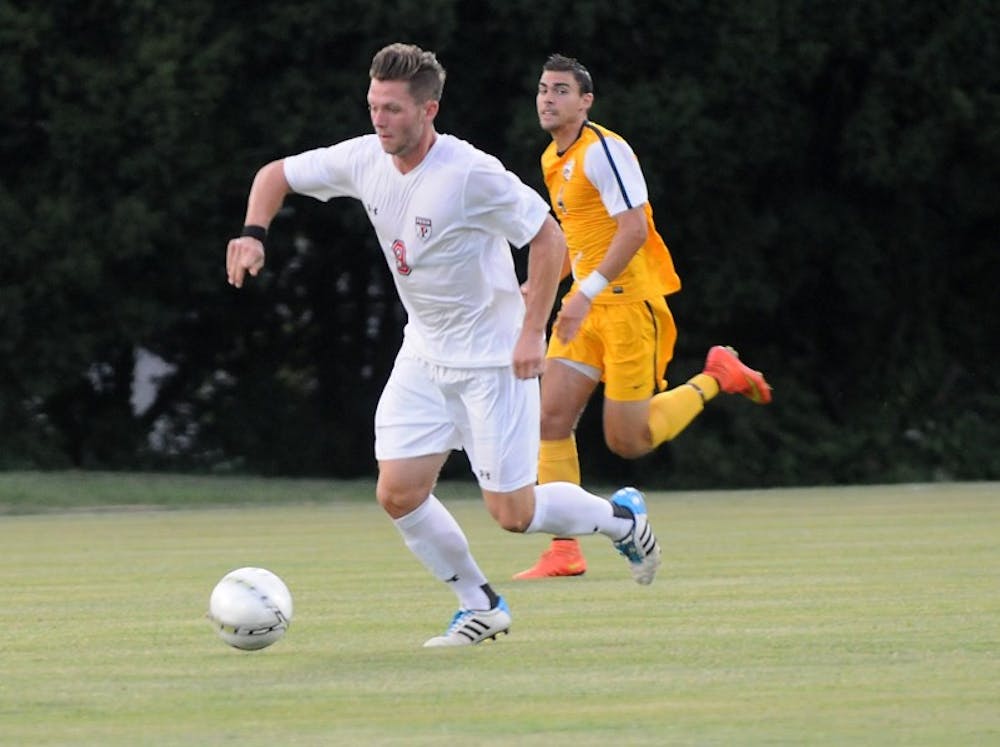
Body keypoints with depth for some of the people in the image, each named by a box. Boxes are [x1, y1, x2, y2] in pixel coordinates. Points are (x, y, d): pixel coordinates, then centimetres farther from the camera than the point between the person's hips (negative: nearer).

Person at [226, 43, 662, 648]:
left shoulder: (471, 174, -24)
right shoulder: (365, 160, -6)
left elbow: (549, 238, -16)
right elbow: (277, 174, 8)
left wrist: (533, 331, -19)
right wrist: (254, 233, -11)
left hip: (493, 358, -6)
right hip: (424, 354, 6)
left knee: (512, 513, -4)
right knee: (398, 494, -5)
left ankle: (622, 518, 25)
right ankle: (481, 608, 14)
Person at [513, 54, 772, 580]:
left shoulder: (602, 151, -15)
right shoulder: (553, 160, 14)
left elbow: (634, 230, -22)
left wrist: (588, 291, -27)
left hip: (628, 303, -8)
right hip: (587, 306, 8)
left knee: (628, 440, -5)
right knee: (552, 418, -5)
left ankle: (715, 378, 16)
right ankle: (564, 552, -3)